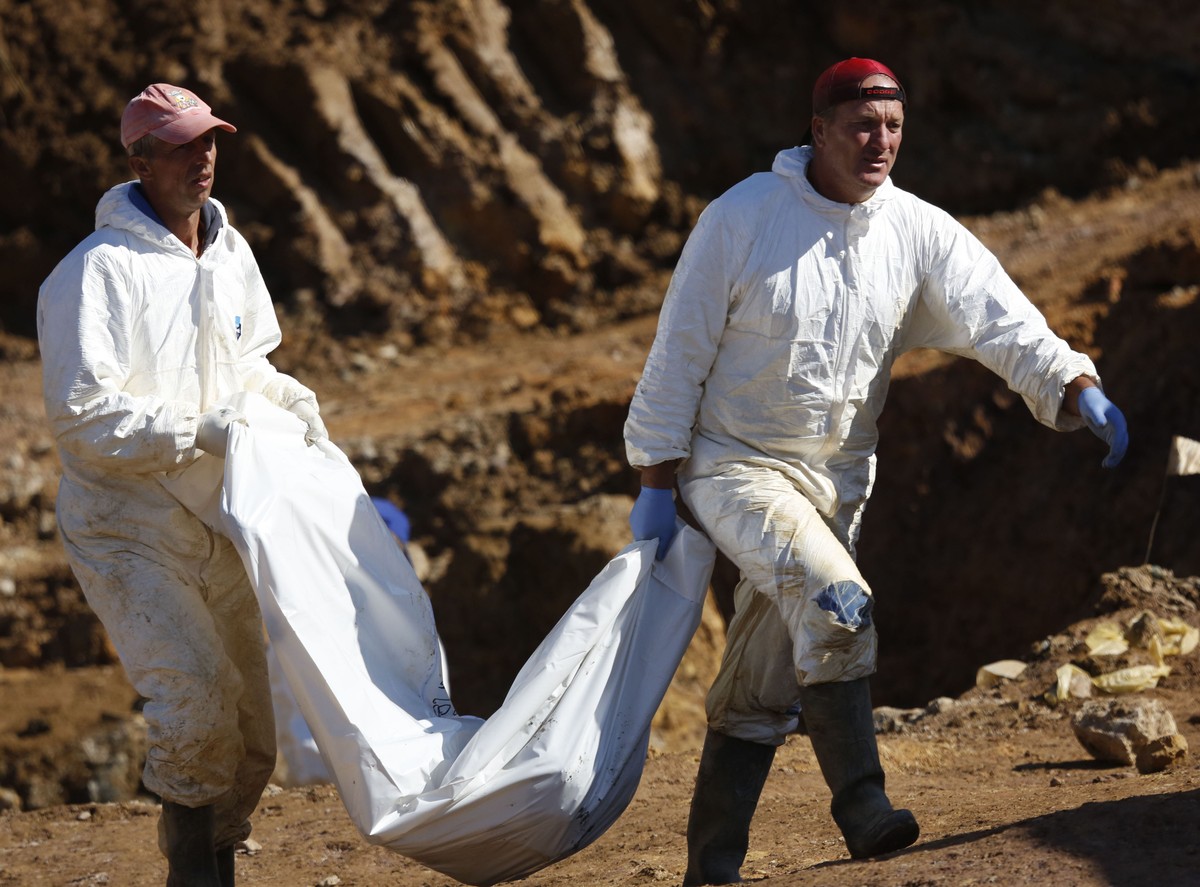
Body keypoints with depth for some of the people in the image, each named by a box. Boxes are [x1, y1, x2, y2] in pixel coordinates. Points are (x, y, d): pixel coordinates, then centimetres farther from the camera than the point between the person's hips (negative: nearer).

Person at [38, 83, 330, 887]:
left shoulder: (229, 253, 7)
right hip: (127, 533, -7)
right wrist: (195, 432, -28)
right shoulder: (98, 271, -17)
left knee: (256, 720, 10)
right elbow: (81, 417, -22)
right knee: (197, 700, -21)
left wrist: (288, 399, 2)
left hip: (217, 527, 7)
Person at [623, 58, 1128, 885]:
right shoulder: (741, 219, -15)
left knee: (765, 683, 9)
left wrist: (1077, 388, -35)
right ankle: (861, 803, -23)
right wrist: (656, 485, -9)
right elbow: (681, 353, -9)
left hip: (836, 474, 4)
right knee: (836, 600, -28)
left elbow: (1002, 319, -16)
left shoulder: (920, 233, -6)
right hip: (733, 467, -4)